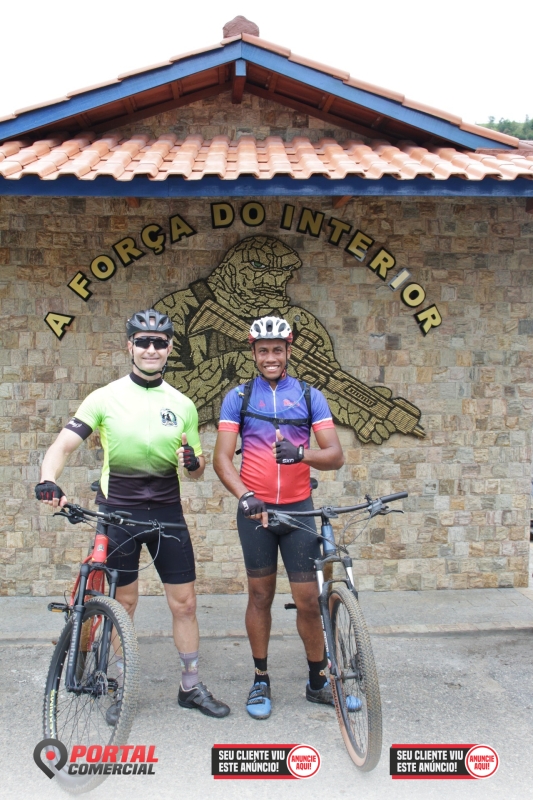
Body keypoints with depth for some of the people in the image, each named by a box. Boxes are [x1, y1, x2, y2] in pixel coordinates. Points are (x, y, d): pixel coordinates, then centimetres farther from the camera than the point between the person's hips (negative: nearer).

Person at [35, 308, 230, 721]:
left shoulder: (182, 404, 4)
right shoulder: (106, 397, -5)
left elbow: (197, 470, 10)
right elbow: (64, 444, -12)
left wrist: (193, 461, -15)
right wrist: (48, 482, -32)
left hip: (167, 511, 2)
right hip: (118, 511, -2)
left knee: (184, 602, 5)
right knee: (124, 603, 7)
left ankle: (192, 687, 21)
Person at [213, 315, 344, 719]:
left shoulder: (310, 396, 3)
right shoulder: (238, 397, 3)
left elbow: (336, 455, -4)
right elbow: (222, 457, -5)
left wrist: (301, 453, -25)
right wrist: (244, 495, -22)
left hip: (298, 508, 0)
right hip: (255, 508, 0)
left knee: (308, 598, 0)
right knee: (260, 594, 8)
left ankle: (318, 681, 17)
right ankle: (261, 680, 21)